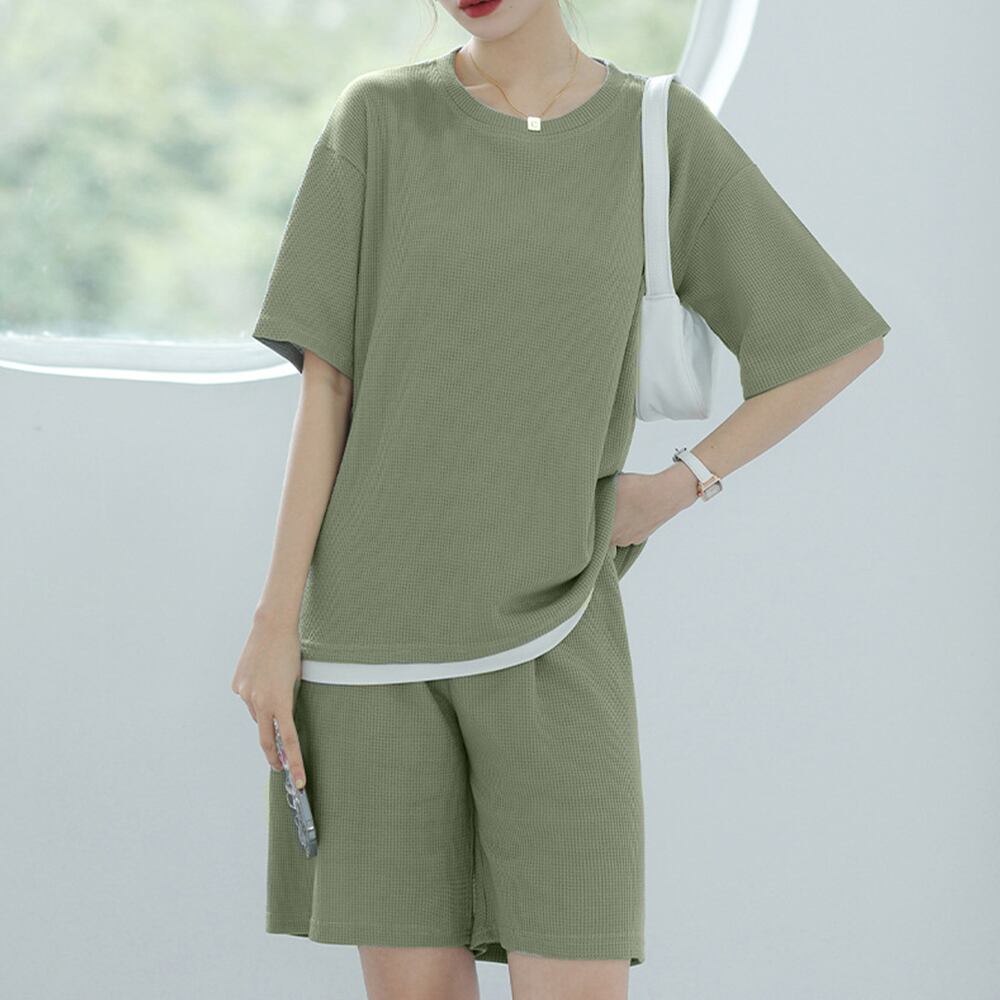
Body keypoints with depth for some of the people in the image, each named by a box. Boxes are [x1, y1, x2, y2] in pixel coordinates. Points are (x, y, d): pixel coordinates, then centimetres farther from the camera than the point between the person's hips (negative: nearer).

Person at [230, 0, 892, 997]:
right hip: (377, 623, 0)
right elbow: (326, 383, -1)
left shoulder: (665, 131, 2)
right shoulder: (379, 120, 0)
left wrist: (679, 486, 2)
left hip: (545, 630, 0)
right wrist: (275, 623, -5)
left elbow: (840, 336, 9)